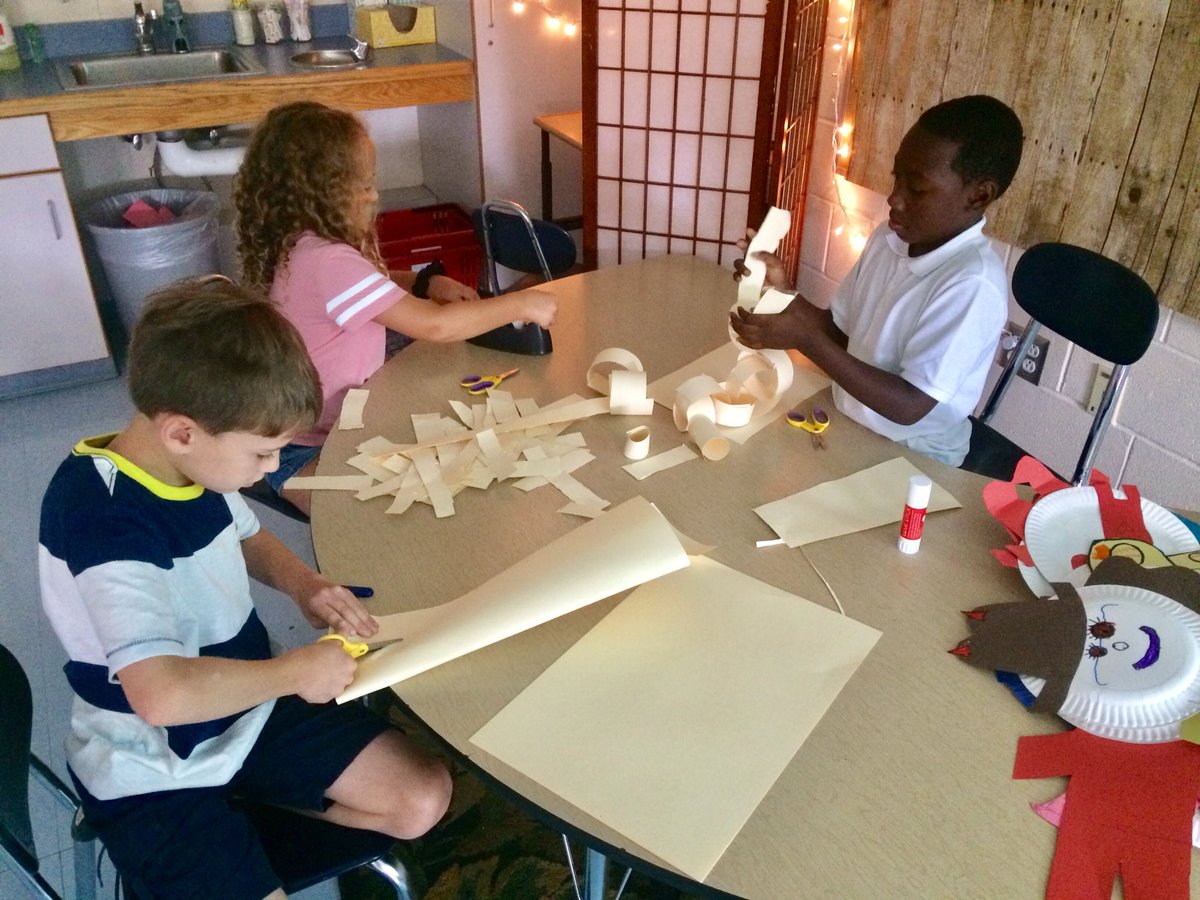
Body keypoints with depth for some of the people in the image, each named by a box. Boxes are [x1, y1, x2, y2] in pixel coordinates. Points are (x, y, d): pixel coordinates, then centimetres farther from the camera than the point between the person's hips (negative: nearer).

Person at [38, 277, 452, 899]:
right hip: (153, 771, -7)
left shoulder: (192, 464, -5)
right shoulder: (103, 518, -30)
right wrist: (295, 670, -25)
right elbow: (161, 694, -41)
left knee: (424, 798, 0)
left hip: (247, 706, 7)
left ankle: (250, 801, 14)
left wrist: (298, 580, -4)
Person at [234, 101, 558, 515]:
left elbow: (374, 285, 20)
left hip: (342, 420, 9)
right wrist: (522, 305, -20)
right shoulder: (327, 262, -29)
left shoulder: (304, 244, 1)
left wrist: (427, 285, -1)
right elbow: (434, 326, -30)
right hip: (305, 451, -9)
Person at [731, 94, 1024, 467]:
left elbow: (909, 407, -26)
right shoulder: (889, 237, -2)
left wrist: (807, 339, -30)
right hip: (848, 427, 7)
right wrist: (783, 290, -12)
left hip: (913, 460, -7)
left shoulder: (973, 285, -25)